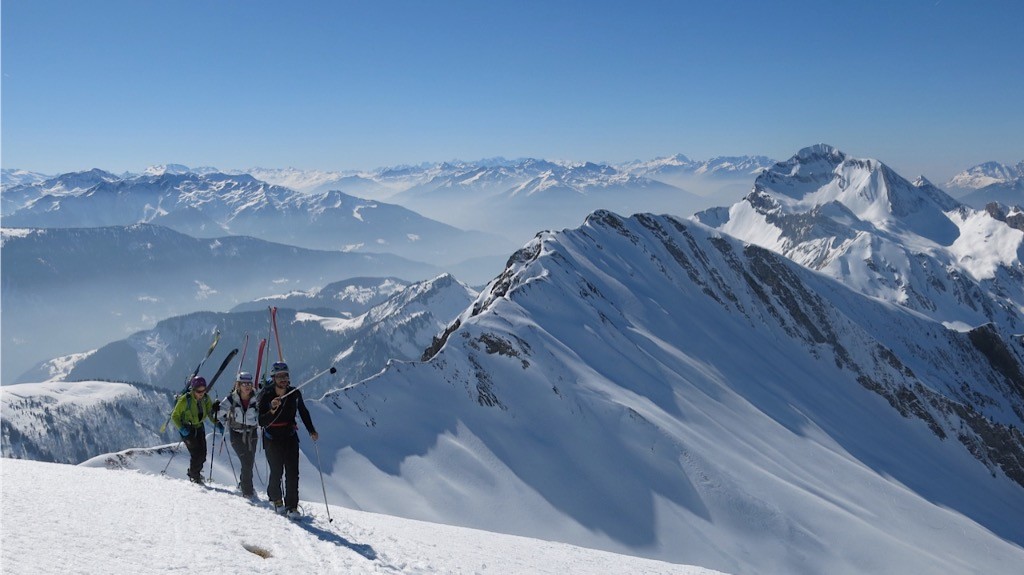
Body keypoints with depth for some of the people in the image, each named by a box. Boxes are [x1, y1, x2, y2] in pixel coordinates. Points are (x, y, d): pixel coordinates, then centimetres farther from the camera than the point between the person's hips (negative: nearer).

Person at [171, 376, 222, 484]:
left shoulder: (205, 399, -6)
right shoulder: (185, 400, -21)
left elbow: (211, 412, -1)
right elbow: (174, 416, -13)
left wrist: (217, 423, -17)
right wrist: (181, 428, -26)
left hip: (199, 427, 5)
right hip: (187, 429, -5)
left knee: (202, 455, 3)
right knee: (196, 454, -13)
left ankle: (195, 472, 30)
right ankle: (194, 477, 9)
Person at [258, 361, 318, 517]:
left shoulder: (295, 393, -4)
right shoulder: (266, 396, -12)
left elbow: (303, 412, 13)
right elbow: (261, 422, -16)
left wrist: (311, 431, 13)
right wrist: (272, 410, -33)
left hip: (290, 437, 2)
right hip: (272, 438, -2)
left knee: (292, 473, -6)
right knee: (276, 472, 0)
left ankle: (291, 506, 1)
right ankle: (276, 499, 27)